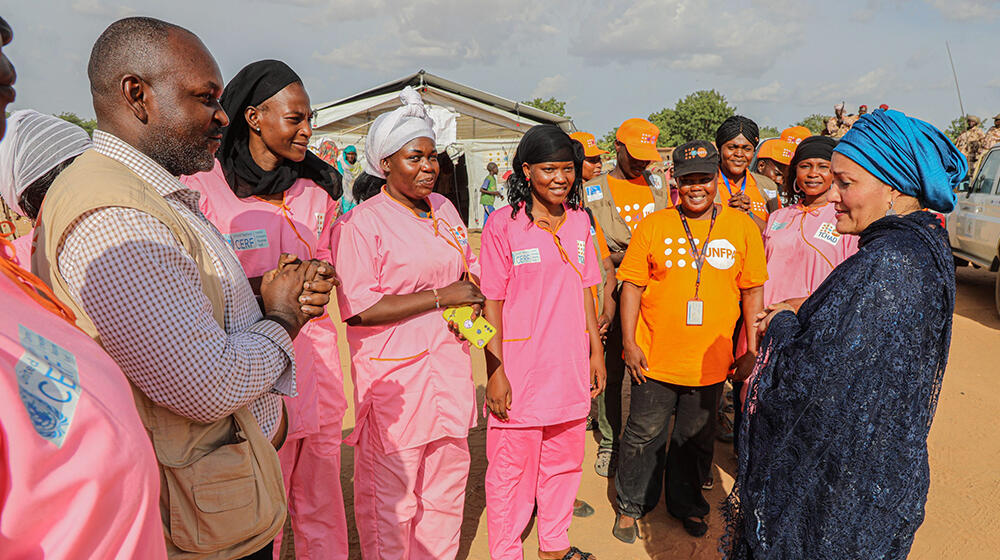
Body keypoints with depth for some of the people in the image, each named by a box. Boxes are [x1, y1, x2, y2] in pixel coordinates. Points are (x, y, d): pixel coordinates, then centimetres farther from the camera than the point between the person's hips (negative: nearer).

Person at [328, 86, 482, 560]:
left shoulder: (443, 209, 11)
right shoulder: (361, 223, -10)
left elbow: (469, 267, 26)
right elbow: (358, 308, -18)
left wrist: (472, 293, 2)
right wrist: (441, 297, -17)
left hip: (448, 364, 7)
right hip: (393, 374, -6)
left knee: (448, 479, 17)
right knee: (391, 492, 3)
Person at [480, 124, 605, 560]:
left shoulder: (579, 221, 7)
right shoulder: (503, 225, -9)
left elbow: (585, 291, 13)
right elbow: (492, 304, -10)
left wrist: (596, 351, 12)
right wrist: (496, 372, -13)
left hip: (570, 367, 5)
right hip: (519, 369, -5)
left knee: (564, 459, 18)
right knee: (512, 467, 7)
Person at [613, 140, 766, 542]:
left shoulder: (742, 226, 0)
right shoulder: (654, 225, -3)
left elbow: (752, 291, 5)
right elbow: (632, 286, -1)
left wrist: (751, 349, 3)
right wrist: (629, 343, -6)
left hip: (710, 361, 1)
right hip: (655, 357, -1)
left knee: (696, 440, 17)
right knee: (644, 434, 11)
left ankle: (686, 504, 40)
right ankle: (630, 505, 32)